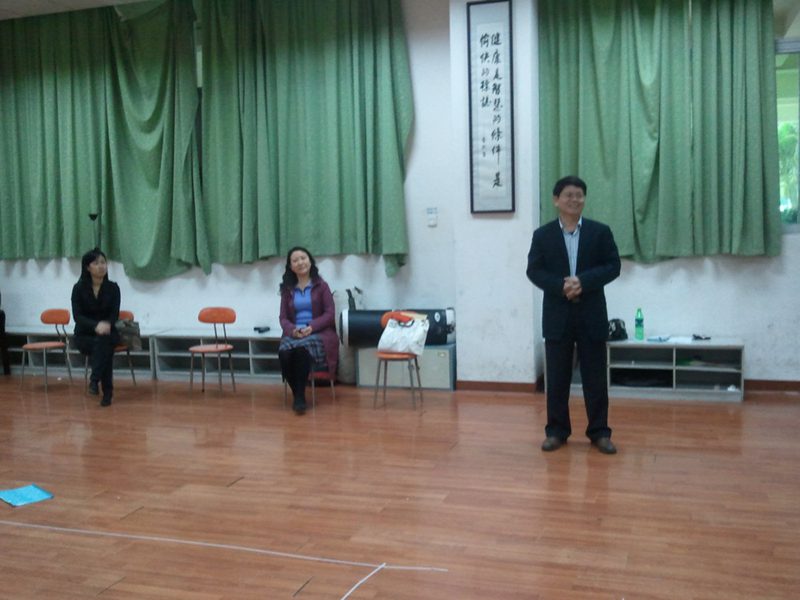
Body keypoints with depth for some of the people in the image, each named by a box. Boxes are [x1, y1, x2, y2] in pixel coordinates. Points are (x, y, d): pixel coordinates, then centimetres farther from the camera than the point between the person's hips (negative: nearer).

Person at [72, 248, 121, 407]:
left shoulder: (113, 288, -2)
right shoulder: (79, 288, -6)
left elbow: (115, 314, -6)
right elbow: (77, 316, -14)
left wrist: (107, 325, -28)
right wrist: (96, 326, -32)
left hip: (108, 333, 1)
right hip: (84, 334, -1)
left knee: (103, 341, -36)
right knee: (105, 347, -33)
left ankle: (94, 380, -40)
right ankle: (107, 391, -34)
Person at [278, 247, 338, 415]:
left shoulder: (321, 285, 5)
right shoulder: (287, 289, 15)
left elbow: (330, 314, -1)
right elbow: (283, 317, 10)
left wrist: (311, 327, -18)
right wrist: (292, 330, -14)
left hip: (318, 333, -3)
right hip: (294, 334, 3)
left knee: (302, 349, -37)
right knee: (284, 353, -32)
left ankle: (300, 397, -24)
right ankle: (297, 394, -13)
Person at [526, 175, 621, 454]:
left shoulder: (600, 231, 4)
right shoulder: (542, 235, 4)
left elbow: (613, 266, -2)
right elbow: (534, 270, -1)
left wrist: (583, 281, -17)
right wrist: (561, 286, -17)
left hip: (591, 314, 0)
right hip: (557, 314, 0)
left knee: (595, 376, 5)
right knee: (557, 377, 6)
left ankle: (599, 431, 15)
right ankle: (556, 430, 17)